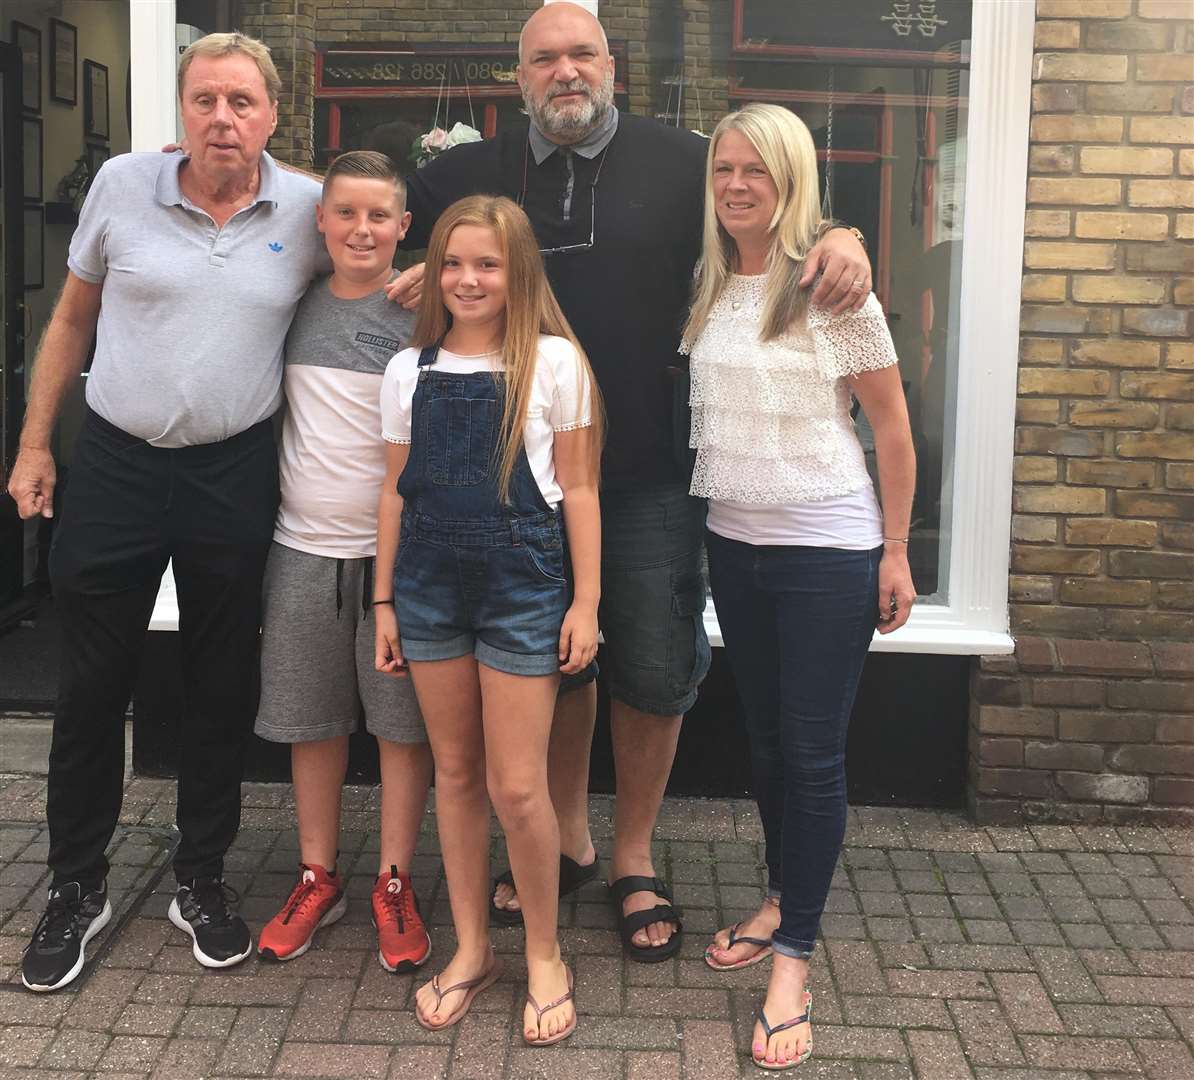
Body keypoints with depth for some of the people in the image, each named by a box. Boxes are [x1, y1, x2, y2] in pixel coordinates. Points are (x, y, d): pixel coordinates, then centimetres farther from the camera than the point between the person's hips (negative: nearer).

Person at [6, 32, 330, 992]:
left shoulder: (306, 209, -3)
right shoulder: (122, 186, -3)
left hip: (235, 473, 0)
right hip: (116, 462, 0)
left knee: (223, 689, 10)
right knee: (91, 686, 7)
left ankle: (202, 881, 29)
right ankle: (77, 889, 25)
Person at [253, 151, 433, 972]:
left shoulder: (422, 313, -6)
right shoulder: (297, 304, 5)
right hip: (304, 544, 4)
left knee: (403, 719, 5)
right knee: (311, 718, 13)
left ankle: (395, 884, 19)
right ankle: (318, 878, 27)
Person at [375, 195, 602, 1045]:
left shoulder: (554, 361, -2)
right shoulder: (410, 369, 7)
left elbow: (577, 490, -2)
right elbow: (396, 491, 11)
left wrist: (585, 601, -5)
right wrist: (385, 601, 9)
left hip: (524, 583, -3)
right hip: (430, 584, 4)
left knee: (517, 787, -3)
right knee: (455, 773, 11)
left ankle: (545, 956, 18)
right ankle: (472, 949, 25)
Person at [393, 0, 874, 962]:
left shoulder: (680, 162, 0)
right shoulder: (478, 173, 6)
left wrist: (840, 239, -18)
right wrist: (411, 272, -7)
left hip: (651, 471, -2)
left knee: (654, 673, 5)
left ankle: (633, 858, 26)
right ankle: (566, 839, 34)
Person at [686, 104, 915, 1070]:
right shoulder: (706, 290, 4)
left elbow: (891, 429, -6)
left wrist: (896, 551, -7)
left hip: (827, 552, -5)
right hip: (735, 544, 5)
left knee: (814, 754, -1)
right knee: (765, 736, 17)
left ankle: (793, 962, 7)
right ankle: (781, 899, 35)